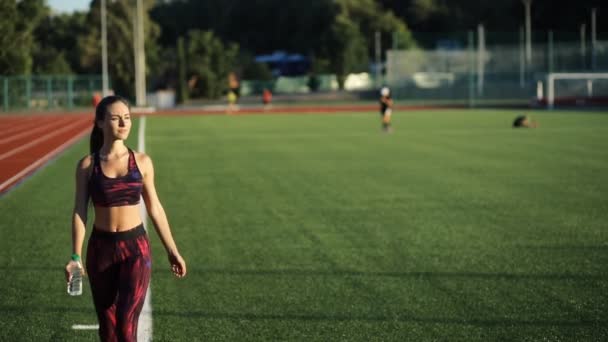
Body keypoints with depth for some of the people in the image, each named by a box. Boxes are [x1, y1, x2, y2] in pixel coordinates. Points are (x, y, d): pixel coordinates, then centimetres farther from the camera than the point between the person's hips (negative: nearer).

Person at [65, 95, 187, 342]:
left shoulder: (142, 162, 0)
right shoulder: (87, 165, -3)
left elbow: (154, 208, 7)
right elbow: (79, 212, -4)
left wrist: (172, 251, 8)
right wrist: (75, 257, -14)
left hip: (136, 248, -1)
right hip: (101, 248, 1)